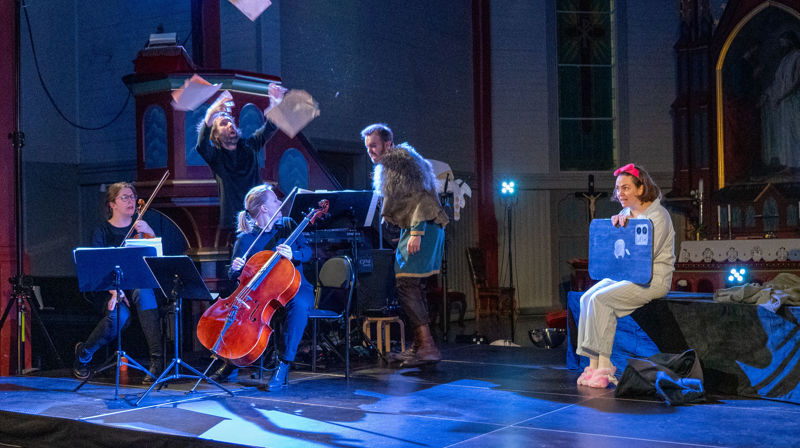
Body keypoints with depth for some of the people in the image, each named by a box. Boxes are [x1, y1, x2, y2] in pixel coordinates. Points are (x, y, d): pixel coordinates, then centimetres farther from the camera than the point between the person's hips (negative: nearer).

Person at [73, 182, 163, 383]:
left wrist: (150, 233, -15)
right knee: (119, 315, -34)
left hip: (141, 285, 1)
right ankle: (83, 352, -1)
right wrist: (114, 291, -23)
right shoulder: (102, 232, 6)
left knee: (143, 292, -36)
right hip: (113, 289, -1)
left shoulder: (141, 226, 12)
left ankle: (157, 359, -38)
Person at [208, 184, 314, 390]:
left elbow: (307, 251, 1)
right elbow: (235, 277, 3)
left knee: (299, 304, -36)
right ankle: (231, 361, -2)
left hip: (295, 289, 0)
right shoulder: (245, 239, 0)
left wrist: (292, 255, -21)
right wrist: (235, 268, -21)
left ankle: (283, 366, -31)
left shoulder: (288, 225, 7)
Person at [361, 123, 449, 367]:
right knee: (413, 288, 11)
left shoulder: (403, 162, -11)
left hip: (422, 229, -11)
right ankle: (419, 345, 16)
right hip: (411, 231, 11)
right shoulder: (387, 167, 20)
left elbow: (422, 198, -19)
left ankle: (428, 346, -16)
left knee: (406, 285, -16)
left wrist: (416, 233, -25)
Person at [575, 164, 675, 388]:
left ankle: (604, 365, -20)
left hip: (653, 279, -8)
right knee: (587, 298, -15)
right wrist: (614, 227, -1)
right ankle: (593, 364, -17)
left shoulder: (658, 216, -11)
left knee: (601, 299, -26)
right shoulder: (625, 213, 14)